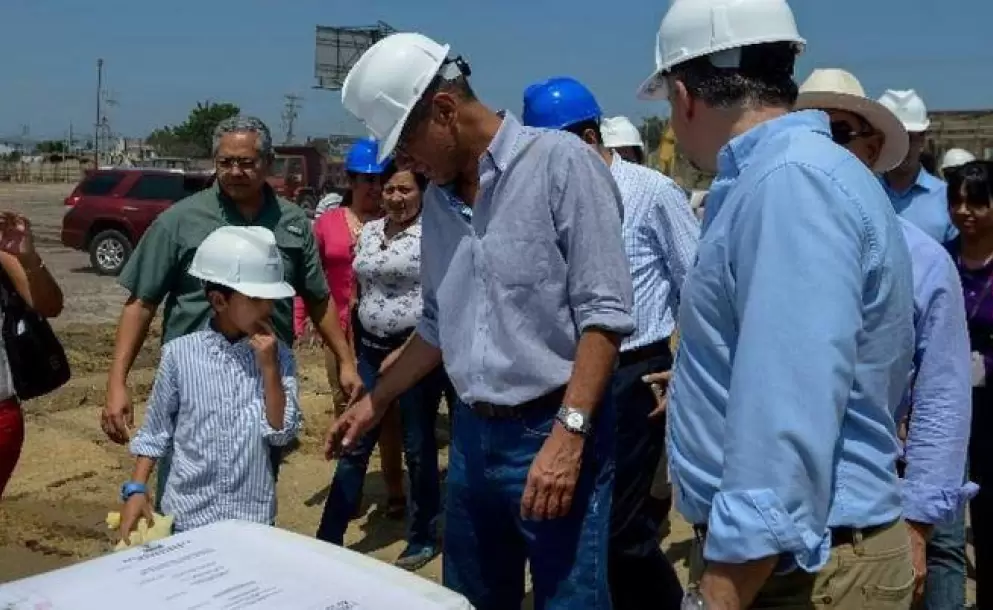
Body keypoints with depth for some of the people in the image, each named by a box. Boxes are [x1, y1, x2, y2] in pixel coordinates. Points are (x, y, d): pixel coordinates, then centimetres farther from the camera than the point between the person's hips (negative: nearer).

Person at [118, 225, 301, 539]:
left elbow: (282, 433, -8)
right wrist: (136, 490, -4)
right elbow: (155, 432, 3)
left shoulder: (278, 355, -4)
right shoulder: (179, 353, -6)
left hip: (253, 516, 1)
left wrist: (269, 368, -14)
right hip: (188, 512, -1)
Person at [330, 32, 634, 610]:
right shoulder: (439, 195, 11)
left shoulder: (560, 161, -11)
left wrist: (568, 432, -21)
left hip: (552, 431, -7)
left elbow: (604, 311, -16)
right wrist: (376, 401, 20)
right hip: (472, 435, 7)